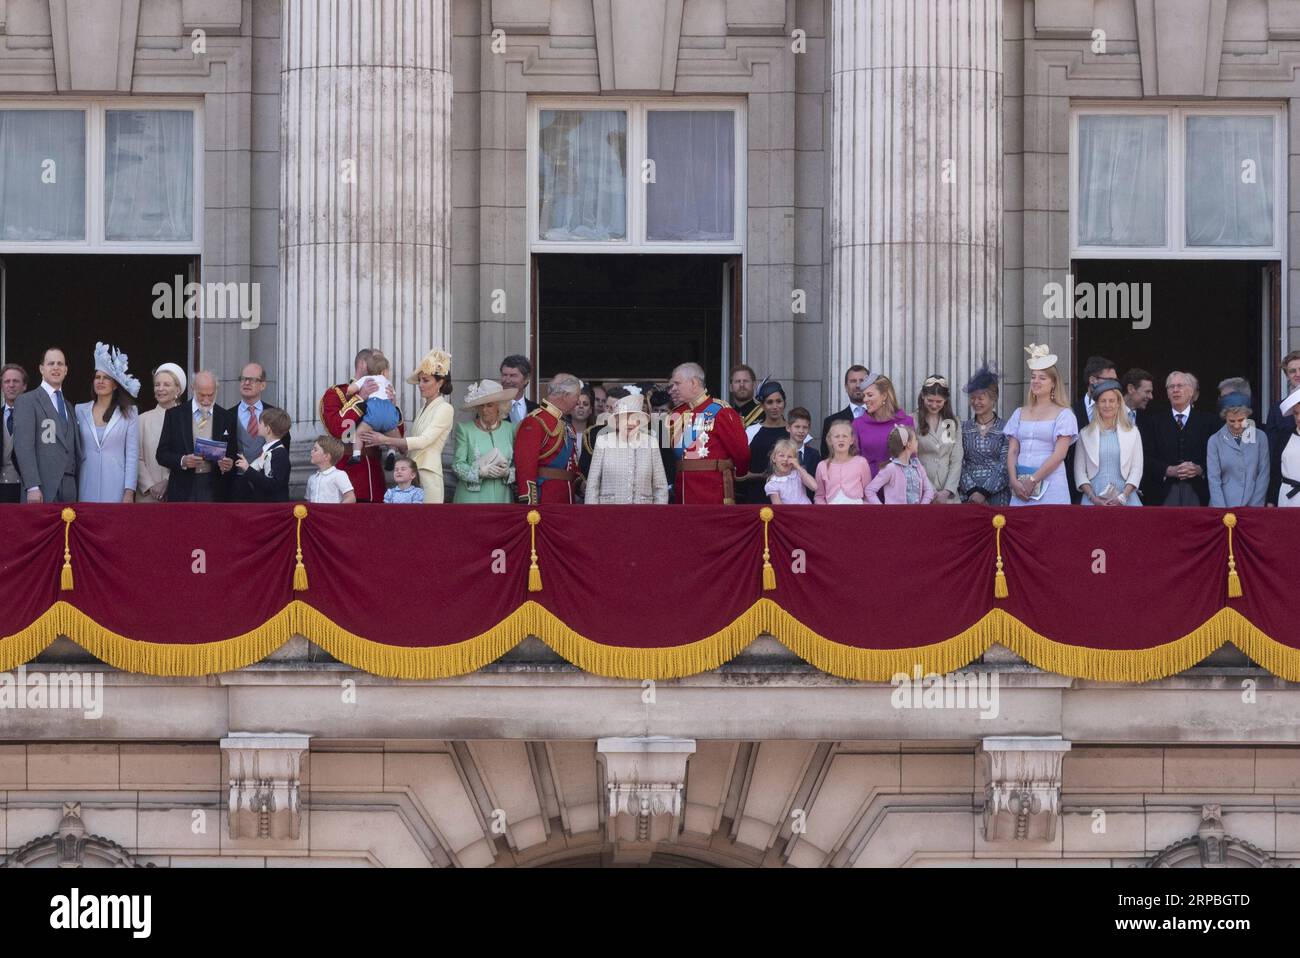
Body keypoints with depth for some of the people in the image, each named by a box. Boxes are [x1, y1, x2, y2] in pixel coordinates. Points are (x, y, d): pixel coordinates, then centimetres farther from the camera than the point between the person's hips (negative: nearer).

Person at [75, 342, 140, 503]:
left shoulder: (128, 413, 5)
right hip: (88, 488, 2)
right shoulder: (81, 411, 11)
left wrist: (129, 492, -6)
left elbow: (132, 455, 1)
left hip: (115, 487, -2)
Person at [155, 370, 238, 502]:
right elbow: (161, 454, 3)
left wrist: (230, 464, -11)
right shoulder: (174, 415, 6)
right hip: (183, 492, 0)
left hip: (215, 492, 0)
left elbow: (234, 455, 12)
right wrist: (182, 461, -16)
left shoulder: (227, 418, 8)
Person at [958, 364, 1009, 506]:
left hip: (997, 496, -2)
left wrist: (984, 492, -13)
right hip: (967, 497, 2)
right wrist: (972, 490, -11)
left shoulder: (1004, 429, 1)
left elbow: (1004, 467, -6)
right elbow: (959, 464, 3)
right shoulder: (964, 429, 9)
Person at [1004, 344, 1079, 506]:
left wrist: (1033, 480, -12)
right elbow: (1012, 451, 10)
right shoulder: (1020, 413, 15)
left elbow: (1059, 454, -8)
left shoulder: (1063, 414, 1)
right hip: (1020, 484, 4)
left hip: (1050, 483, -4)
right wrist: (1014, 481, -6)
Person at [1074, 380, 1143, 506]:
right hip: (1093, 500, 0)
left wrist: (1122, 497, -7)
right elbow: (1079, 471, 6)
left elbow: (1136, 469, 6)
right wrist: (1093, 498, -7)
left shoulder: (1132, 432, 11)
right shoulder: (1085, 433, 11)